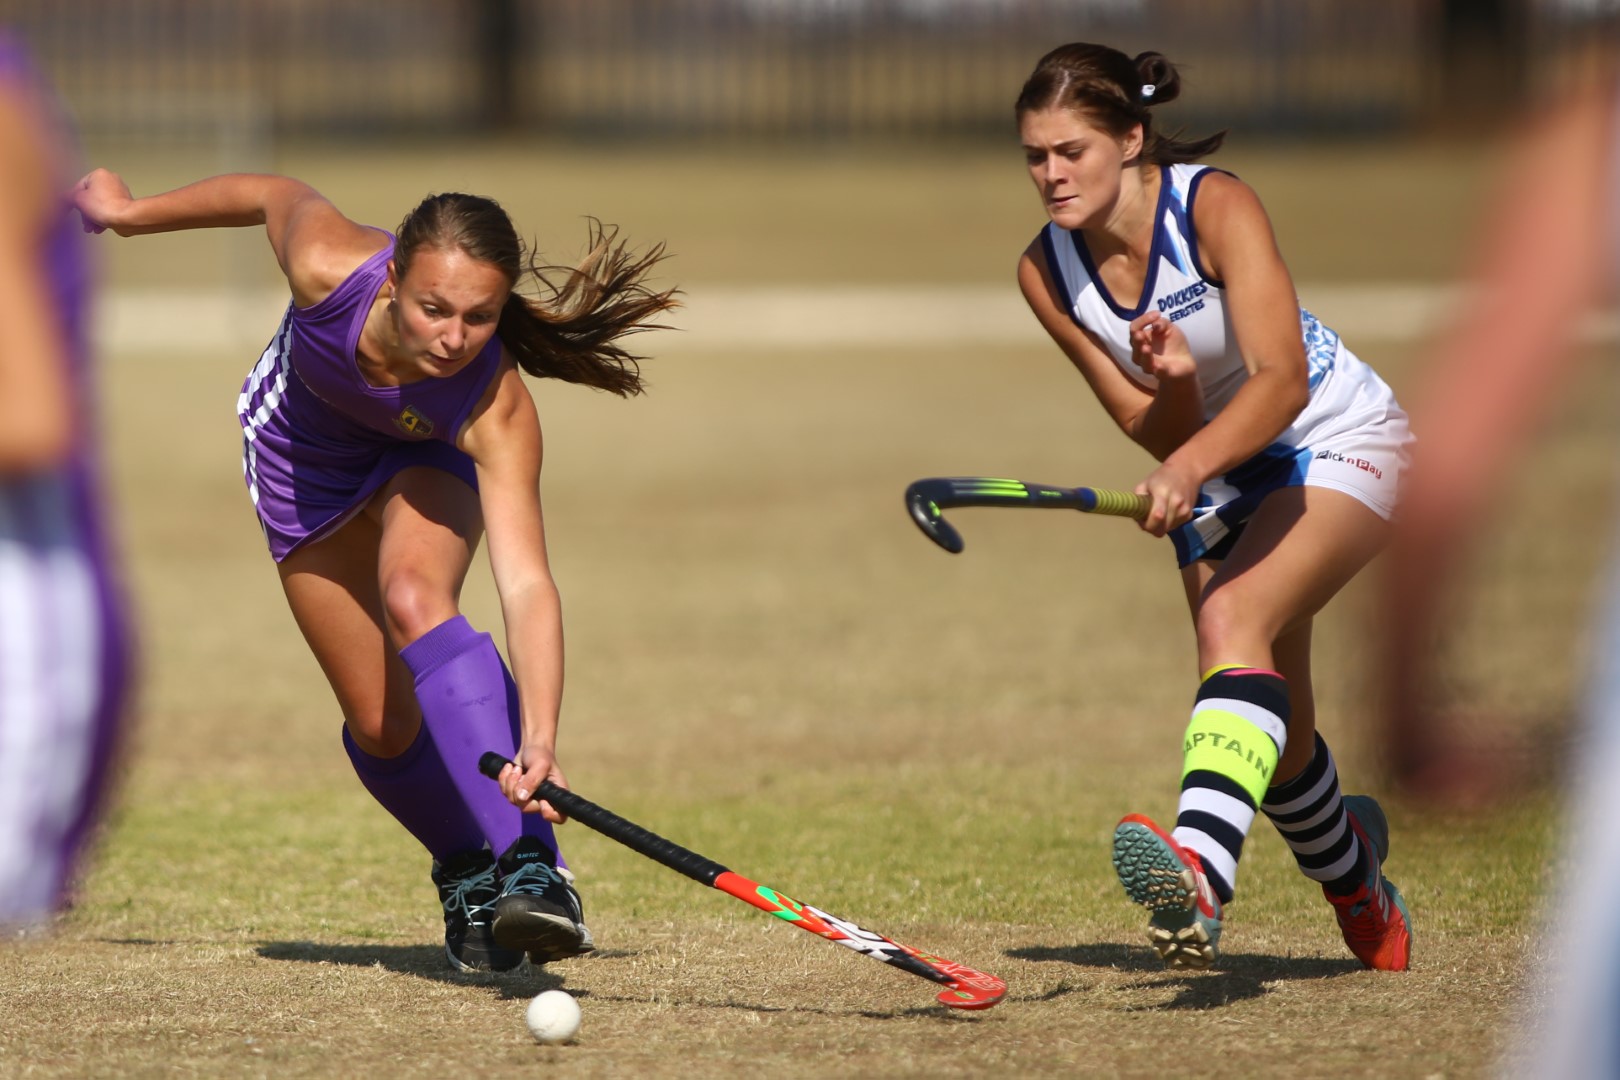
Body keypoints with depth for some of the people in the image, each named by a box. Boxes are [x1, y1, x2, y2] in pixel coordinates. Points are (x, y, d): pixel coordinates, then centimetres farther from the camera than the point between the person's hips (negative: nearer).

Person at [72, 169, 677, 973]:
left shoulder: (497, 408, -42)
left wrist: (538, 740, -63)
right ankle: (467, 876, 31)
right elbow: (275, 195, -16)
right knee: (382, 725, 1)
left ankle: (532, 867, -39)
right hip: (302, 448, 2)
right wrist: (132, 210, 1)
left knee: (414, 597, -35)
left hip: (427, 461, -2)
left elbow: (526, 584, -50)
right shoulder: (327, 266, -40)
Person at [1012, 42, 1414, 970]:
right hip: (1220, 474, 6)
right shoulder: (1046, 273, -12)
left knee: (1234, 616, -32)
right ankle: (1360, 889, 39)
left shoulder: (1216, 207, -27)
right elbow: (1156, 433, -10)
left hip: (1339, 446, -6)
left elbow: (1280, 379, -38)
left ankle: (1200, 873, -51)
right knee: (1273, 737, 9)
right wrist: (1173, 383, -33)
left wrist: (1192, 463, -54)